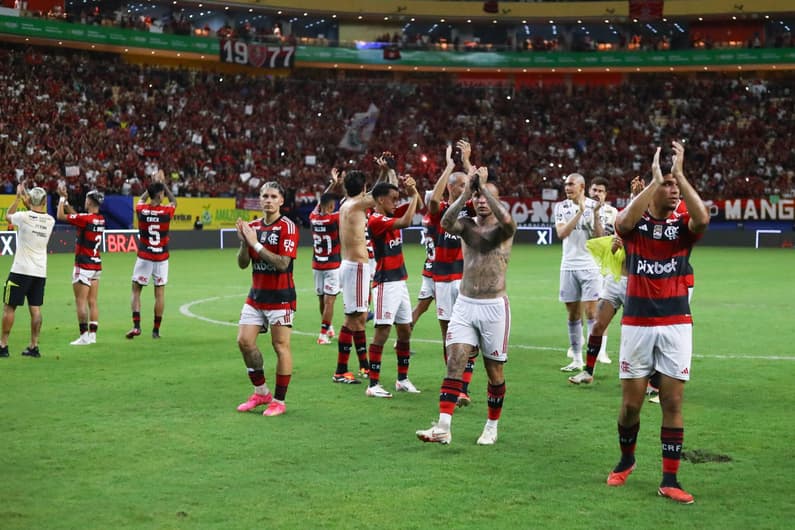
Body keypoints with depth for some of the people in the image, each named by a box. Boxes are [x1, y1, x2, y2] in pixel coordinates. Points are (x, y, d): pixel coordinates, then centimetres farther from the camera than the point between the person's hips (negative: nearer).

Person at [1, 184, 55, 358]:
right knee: (35, 309, 7)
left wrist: (18, 197, 19)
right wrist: (28, 204, 25)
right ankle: (34, 346, 6)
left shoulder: (24, 216, -12)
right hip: (40, 272, 4)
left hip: (21, 270, -4)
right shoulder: (50, 220, 1)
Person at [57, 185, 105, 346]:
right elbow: (75, 216, 21)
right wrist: (65, 200, 23)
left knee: (81, 302, -5)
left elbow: (61, 216, -9)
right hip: (97, 265, 8)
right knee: (93, 302, 9)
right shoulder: (101, 219, 7)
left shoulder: (85, 218, -17)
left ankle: (84, 336, -7)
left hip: (84, 265, -8)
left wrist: (62, 197, 3)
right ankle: (92, 334, 10)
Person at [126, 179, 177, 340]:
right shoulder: (166, 211, -9)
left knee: (136, 290, 8)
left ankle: (136, 325, -5)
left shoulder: (141, 210, -6)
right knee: (160, 292, 7)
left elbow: (141, 199, 19)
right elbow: (174, 201, 16)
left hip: (144, 257, 0)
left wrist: (152, 186, 23)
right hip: (161, 258, 0)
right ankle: (156, 330, 9)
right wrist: (163, 184, 19)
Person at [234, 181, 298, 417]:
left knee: (281, 346, -1)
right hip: (256, 296, 6)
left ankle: (279, 400, 9)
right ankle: (261, 392, 19)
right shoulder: (252, 226, 9)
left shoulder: (287, 226, -10)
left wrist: (256, 244, -20)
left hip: (280, 298, -6)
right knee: (244, 341, 3)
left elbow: (283, 263, -19)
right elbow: (243, 264, 8)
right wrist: (244, 241, -10)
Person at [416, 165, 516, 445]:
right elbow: (446, 222, -15)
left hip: (494, 307, -3)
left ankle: (492, 427, 22)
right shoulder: (467, 225, 7)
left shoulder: (503, 229, -2)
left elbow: (507, 220, -28)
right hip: (464, 304, 3)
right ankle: (443, 427, -12)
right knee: (454, 364, -8)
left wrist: (484, 186, -23)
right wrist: (466, 191, -21)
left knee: (495, 370, 6)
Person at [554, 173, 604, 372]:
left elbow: (600, 237, -6)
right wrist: (580, 212, -17)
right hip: (569, 266, 3)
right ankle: (576, 359, 14)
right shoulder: (561, 207, 5)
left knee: (591, 312, -8)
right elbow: (561, 233, -10)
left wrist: (595, 214, -18)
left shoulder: (595, 206, -1)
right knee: (573, 314, 7)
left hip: (589, 265, -3)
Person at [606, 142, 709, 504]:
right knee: (631, 403, 5)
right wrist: (656, 179, -24)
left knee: (673, 402, -1)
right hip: (637, 324, -1)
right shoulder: (634, 222, 0)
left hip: (676, 324, 1)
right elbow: (624, 222, -25)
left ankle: (669, 479, 6)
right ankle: (626, 460, 30)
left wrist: (679, 173, -20)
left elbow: (702, 218, -21)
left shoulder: (683, 225, 3)